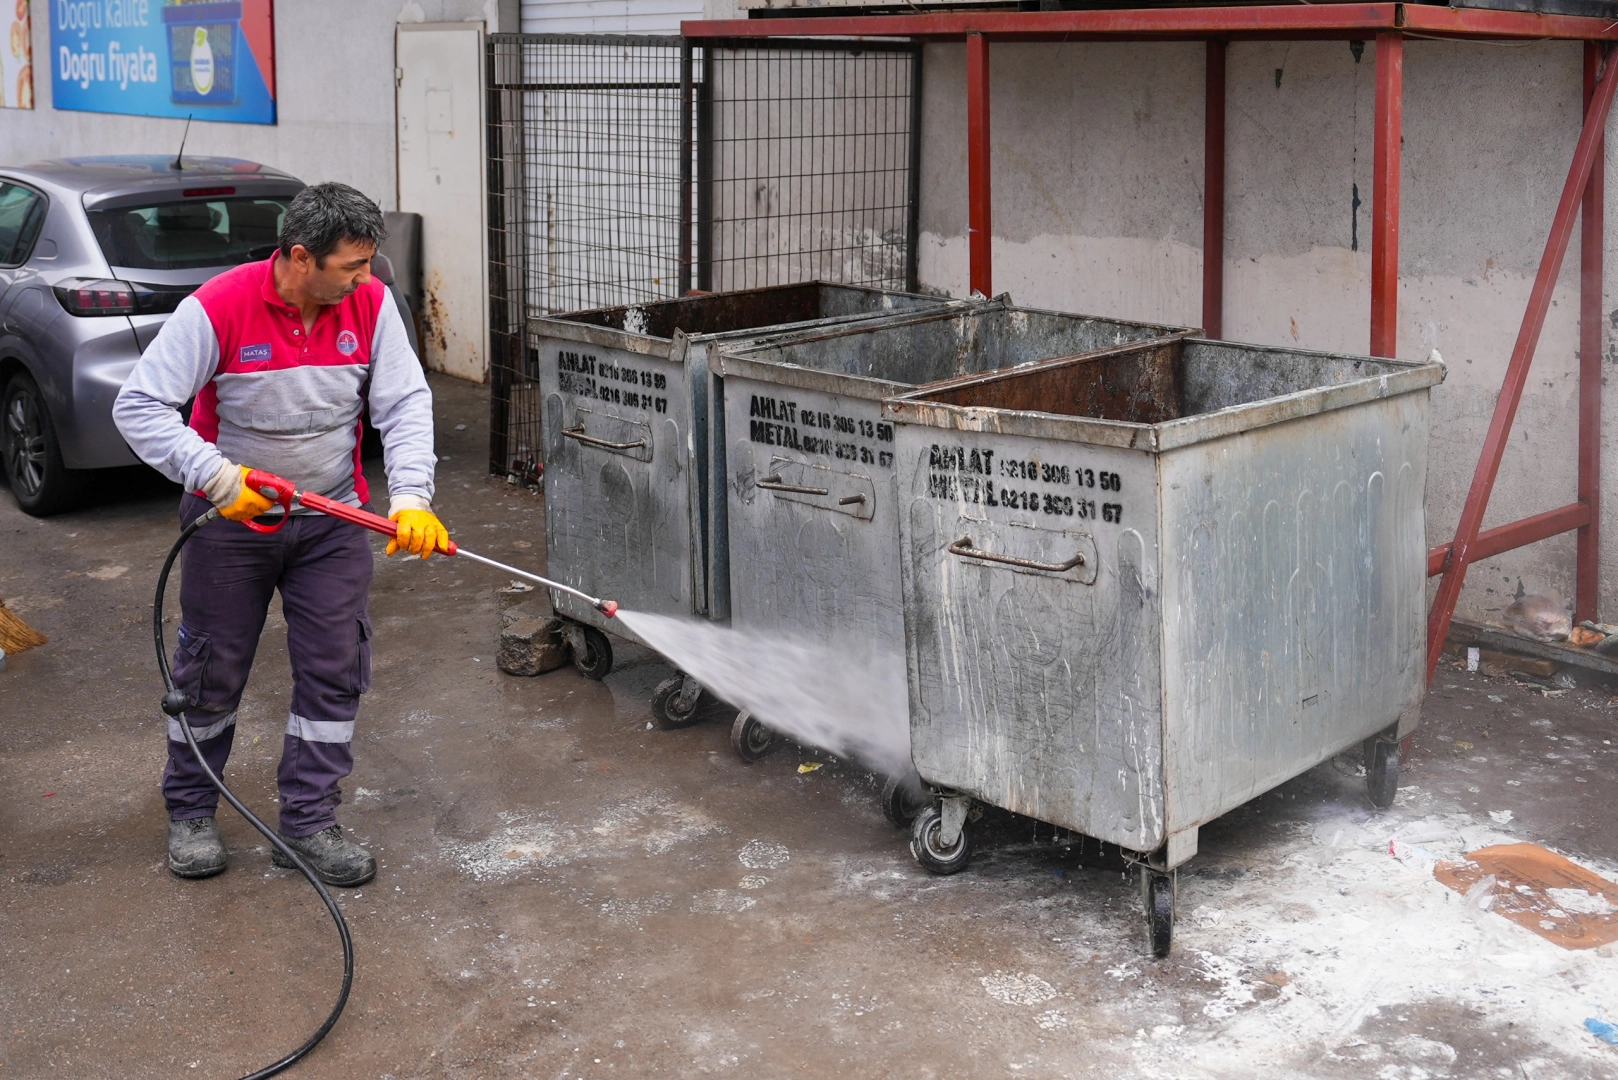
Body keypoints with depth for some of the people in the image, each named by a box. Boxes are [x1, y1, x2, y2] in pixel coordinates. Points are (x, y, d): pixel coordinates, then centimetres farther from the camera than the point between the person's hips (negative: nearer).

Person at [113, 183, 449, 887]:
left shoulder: (370, 304, -10)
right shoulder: (218, 308, -20)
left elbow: (406, 403, -9)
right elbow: (139, 407, -18)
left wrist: (410, 498, -23)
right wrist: (219, 479, -27)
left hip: (332, 520, 3)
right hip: (230, 517, -3)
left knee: (335, 670, 2)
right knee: (213, 671, 8)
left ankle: (307, 822, 15)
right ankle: (190, 813, 29)